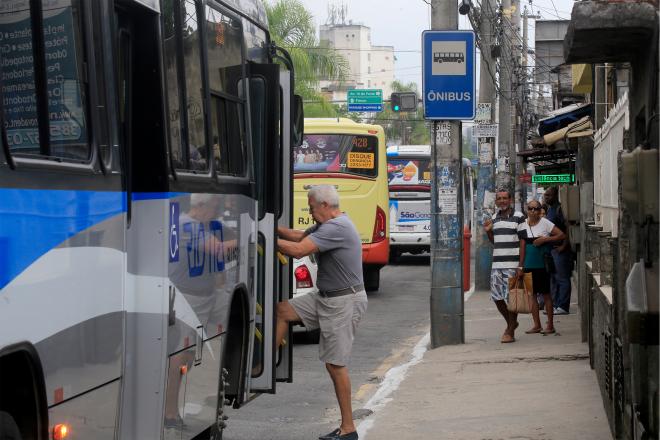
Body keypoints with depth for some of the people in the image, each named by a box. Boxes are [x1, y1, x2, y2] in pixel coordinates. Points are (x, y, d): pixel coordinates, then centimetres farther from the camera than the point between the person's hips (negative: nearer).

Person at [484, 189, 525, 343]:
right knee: (496, 296, 6)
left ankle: (510, 332, 5)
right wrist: (488, 231, 4)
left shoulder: (518, 217, -4)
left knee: (511, 297, -3)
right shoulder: (494, 218, 14)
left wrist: (521, 264, -12)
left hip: (512, 263, -6)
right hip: (497, 263, 6)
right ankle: (510, 323, 27)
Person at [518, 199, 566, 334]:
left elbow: (561, 235, -8)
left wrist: (545, 239, -16)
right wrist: (521, 265, 4)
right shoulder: (523, 226, 6)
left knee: (546, 293, 0)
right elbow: (522, 246, 7)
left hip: (543, 262, -4)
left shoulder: (545, 223, -5)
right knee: (532, 294, 6)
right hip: (529, 264, 4)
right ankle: (537, 325, 13)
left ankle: (550, 325, 4)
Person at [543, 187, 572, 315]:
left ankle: (563, 307, -5)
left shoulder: (560, 208, -13)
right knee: (552, 278, 13)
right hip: (549, 249, 10)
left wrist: (563, 246, -20)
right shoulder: (549, 209, 16)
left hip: (559, 249, -10)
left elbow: (568, 228, -19)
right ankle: (555, 305, 18)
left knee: (562, 279, -6)